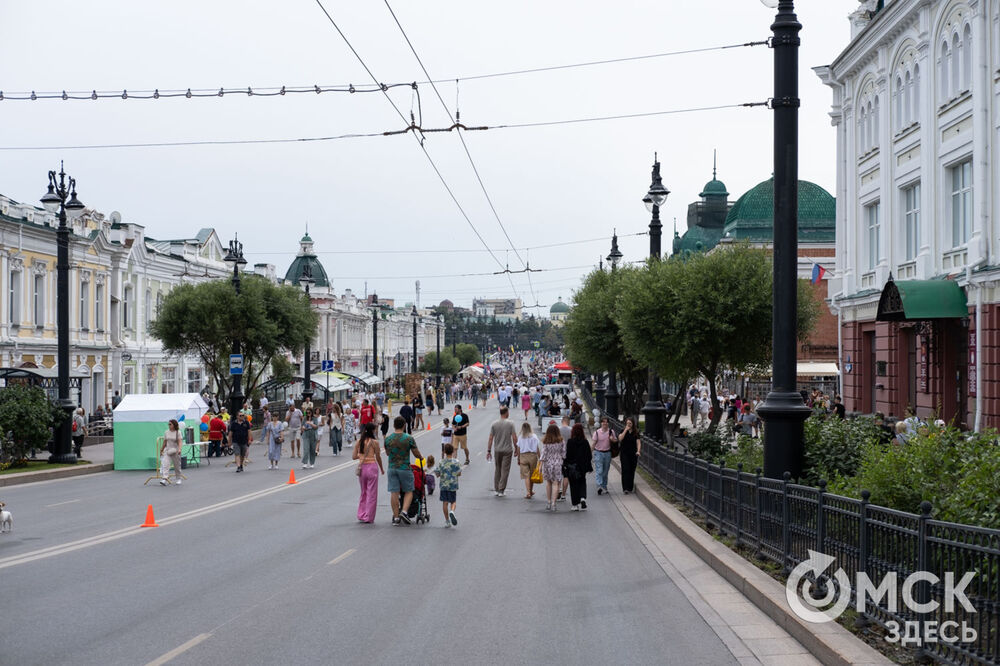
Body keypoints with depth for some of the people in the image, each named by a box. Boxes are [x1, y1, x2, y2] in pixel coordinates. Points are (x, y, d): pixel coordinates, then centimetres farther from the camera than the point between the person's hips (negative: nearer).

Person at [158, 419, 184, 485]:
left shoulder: (178, 432, -6)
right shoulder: (166, 432, 5)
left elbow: (180, 442, -15)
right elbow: (164, 442, 13)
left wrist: (179, 449, -30)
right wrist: (161, 450, 18)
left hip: (175, 451, -2)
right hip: (167, 450, 2)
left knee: (177, 466, 8)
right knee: (165, 464, -16)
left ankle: (178, 479, 25)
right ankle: (163, 479, -25)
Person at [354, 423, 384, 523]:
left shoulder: (358, 442, 3)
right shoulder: (374, 442, -8)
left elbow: (353, 457, 3)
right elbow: (378, 457, -2)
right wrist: (382, 469, 12)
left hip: (361, 468, 4)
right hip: (371, 466, -4)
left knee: (363, 492, 20)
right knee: (371, 493, 5)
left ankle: (361, 515, 18)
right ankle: (369, 518, 6)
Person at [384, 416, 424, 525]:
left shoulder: (388, 439, -1)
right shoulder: (408, 439, -10)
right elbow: (417, 455, -1)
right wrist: (421, 457, 22)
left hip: (392, 468, 3)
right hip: (405, 468, -3)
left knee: (394, 493, 5)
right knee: (408, 491, 11)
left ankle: (396, 517, 8)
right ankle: (404, 511, -7)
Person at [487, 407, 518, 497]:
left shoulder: (494, 424, -2)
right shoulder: (510, 424, -8)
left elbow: (491, 439, -2)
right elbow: (514, 438, -9)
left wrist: (489, 451, 3)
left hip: (497, 450, 3)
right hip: (507, 450, -3)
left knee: (497, 469, 15)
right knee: (505, 470, 3)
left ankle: (496, 489, 17)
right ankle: (501, 490, 1)